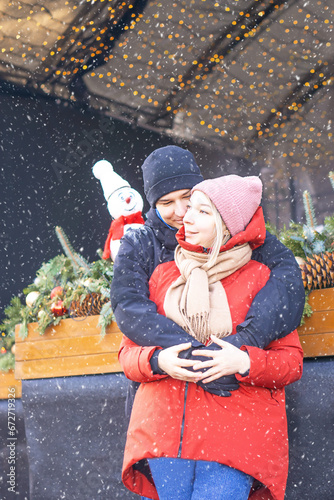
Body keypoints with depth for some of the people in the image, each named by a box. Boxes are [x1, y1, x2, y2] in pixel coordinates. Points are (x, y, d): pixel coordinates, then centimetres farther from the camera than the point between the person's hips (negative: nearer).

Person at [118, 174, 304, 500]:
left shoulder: (258, 278, 5)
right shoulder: (162, 275, 13)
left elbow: (292, 360, 4)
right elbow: (128, 353, 12)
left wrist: (243, 362, -16)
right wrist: (158, 360, -11)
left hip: (235, 435, -3)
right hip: (164, 432, 3)